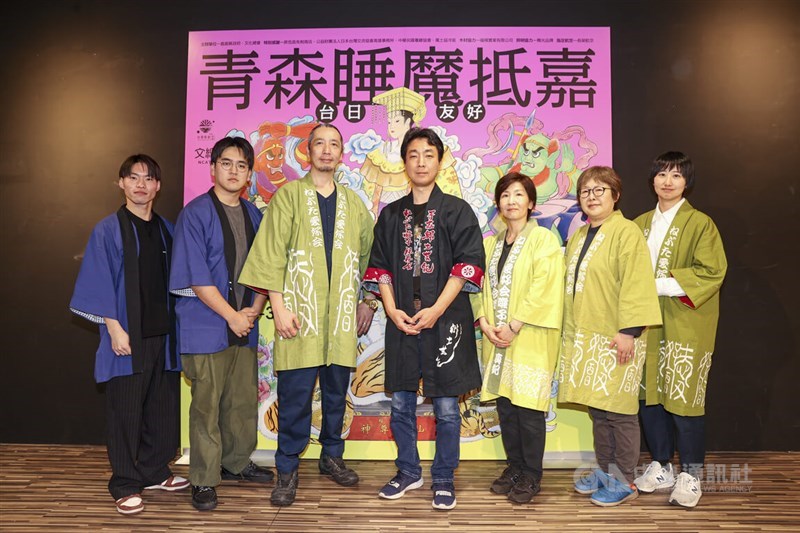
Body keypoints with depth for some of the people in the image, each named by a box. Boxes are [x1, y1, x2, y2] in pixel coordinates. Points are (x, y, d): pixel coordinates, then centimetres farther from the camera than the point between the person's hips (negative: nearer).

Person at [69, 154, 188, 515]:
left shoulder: (166, 230, 9)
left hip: (162, 333, 5)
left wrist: (176, 325, 7)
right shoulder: (107, 231, -4)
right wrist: (114, 328, -14)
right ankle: (125, 484, 16)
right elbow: (100, 285, -7)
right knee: (126, 410, 4)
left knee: (161, 406, 11)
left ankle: (154, 471, 28)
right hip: (127, 335, -4)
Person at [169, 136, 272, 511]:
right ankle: (204, 480, 15)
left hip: (245, 325, 6)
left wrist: (254, 310, -2)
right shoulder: (195, 214, -7)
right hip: (206, 326, -5)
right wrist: (232, 316, -13)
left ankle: (236, 463, 31)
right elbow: (197, 277, -12)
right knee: (207, 404, 1)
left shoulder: (253, 215, 11)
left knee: (244, 399, 13)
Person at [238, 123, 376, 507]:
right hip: (300, 313, -3)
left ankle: (331, 456, 28)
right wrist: (279, 307, -9)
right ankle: (287, 470, 14)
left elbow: (367, 254, 15)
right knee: (294, 394, 0)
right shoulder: (288, 196, 3)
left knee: (337, 390, 11)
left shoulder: (353, 203, 13)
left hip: (341, 315, 3)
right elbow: (271, 254, -3)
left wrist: (367, 302, 9)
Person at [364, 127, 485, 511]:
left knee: (446, 406, 4)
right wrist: (392, 310, -6)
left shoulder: (457, 210, 1)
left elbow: (467, 266, -7)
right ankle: (408, 472, 29)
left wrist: (436, 310, -15)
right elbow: (379, 267, 8)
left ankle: (443, 479, 20)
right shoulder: (391, 214, 11)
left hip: (445, 320, -3)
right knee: (401, 403, 12)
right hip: (401, 321, 3)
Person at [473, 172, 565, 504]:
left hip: (529, 339, -5)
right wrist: (485, 323, -3)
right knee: (505, 404, 9)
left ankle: (531, 476, 12)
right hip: (497, 340, 5)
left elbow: (543, 290, -11)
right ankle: (514, 467, 23)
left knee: (528, 407, -2)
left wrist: (514, 327, -15)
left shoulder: (544, 240, -3)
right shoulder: (491, 244, 15)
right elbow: (482, 286, 12)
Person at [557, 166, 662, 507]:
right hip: (583, 338, 8)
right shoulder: (578, 236, 16)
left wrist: (629, 331, -20)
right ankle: (605, 472, 28)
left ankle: (624, 481, 14)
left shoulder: (625, 231, -9)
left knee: (619, 410, 1)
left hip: (615, 339, -7)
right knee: (597, 409, 14)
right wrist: (571, 332, 18)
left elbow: (636, 284, -16)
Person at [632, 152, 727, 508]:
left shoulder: (700, 224, -4)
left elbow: (711, 273, -13)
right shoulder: (640, 224, 13)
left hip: (685, 326, -5)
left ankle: (690, 475, 14)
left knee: (684, 398, -3)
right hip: (647, 324, 5)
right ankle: (661, 467, 25)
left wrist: (658, 285, -17)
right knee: (649, 396, 9)